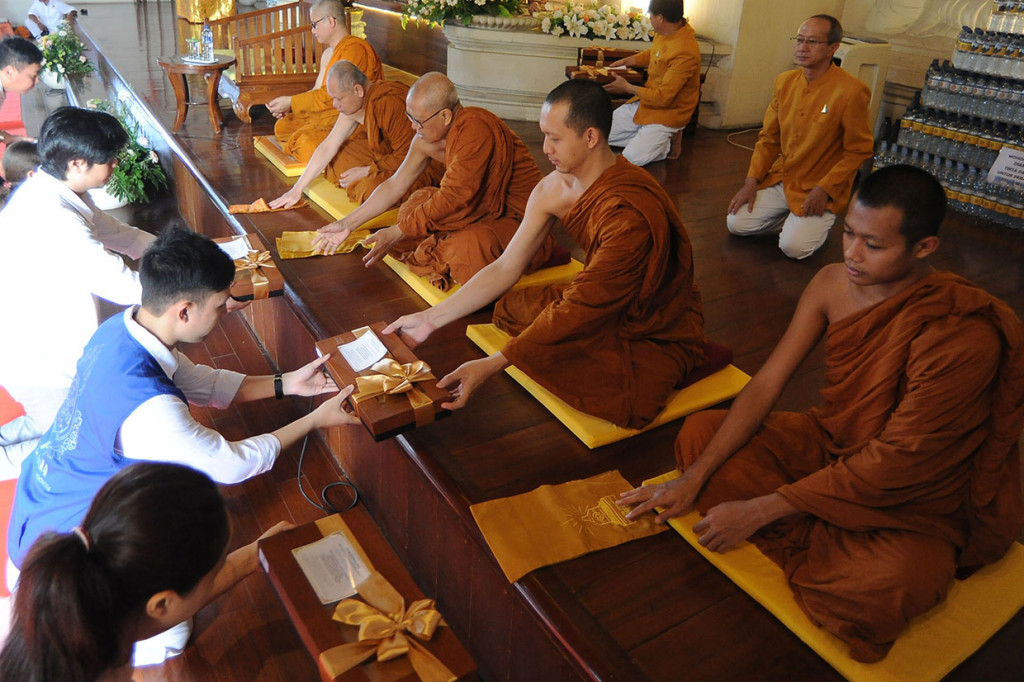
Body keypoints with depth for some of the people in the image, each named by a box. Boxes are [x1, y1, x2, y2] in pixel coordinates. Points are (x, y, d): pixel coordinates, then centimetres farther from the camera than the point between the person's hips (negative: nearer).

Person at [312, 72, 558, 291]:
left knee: (473, 246, -36)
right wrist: (347, 224, 8)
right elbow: (395, 185, 8)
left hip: (518, 217, -8)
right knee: (417, 204, 1)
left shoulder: (475, 129, -28)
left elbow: (452, 198, -26)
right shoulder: (426, 140, -1)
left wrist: (396, 234, -19)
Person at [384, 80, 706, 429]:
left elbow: (579, 309, -34)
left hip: (659, 335, -7)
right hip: (606, 306, 7)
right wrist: (429, 319, -6)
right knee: (510, 307, -5)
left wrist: (491, 365, -34)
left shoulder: (632, 212, -34)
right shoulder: (554, 188, -8)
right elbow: (505, 268, -3)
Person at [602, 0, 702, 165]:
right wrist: (624, 61, 13)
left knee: (629, 160, -20)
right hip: (644, 102, 8)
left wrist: (627, 87, -16)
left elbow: (663, 97, -26)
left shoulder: (685, 52, -30)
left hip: (667, 114, -8)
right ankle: (645, 136, 10)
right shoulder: (663, 33, -4)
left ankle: (666, 141, 2)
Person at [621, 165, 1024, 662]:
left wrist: (758, 511, -23)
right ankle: (827, 546, -8)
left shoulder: (964, 336, -30)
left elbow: (891, 463, -26)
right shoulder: (833, 284, -12)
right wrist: (692, 479, -15)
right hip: (830, 446, 6)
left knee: (881, 588, -37)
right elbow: (766, 384, -10)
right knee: (700, 431, -6)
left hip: (913, 503, -6)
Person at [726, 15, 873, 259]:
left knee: (793, 246, -22)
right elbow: (768, 138, 8)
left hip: (819, 190, -5)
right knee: (736, 223, -8)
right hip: (780, 179, 6)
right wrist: (752, 181, -2)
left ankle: (819, 223, 12)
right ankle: (793, 220, 14)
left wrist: (824, 189, -19)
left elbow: (859, 150, -11)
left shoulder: (851, 91, -17)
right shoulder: (785, 81, 2)